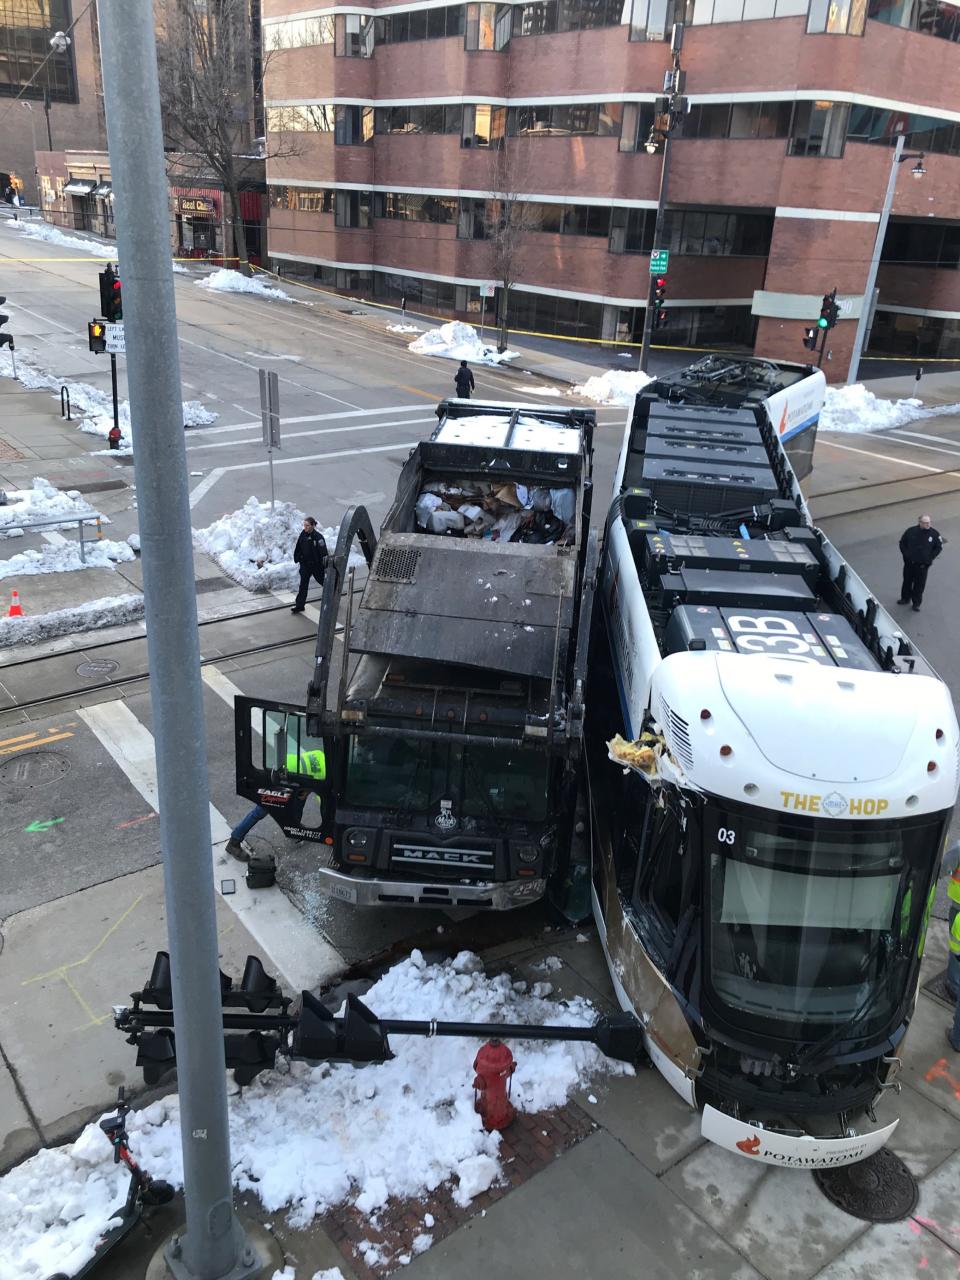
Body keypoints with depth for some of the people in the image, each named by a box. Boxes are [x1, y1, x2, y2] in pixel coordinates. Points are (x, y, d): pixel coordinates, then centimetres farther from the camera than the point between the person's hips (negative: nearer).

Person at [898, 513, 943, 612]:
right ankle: (905, 598, 40)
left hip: (923, 565, -1)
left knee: (919, 585, 6)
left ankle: (916, 603, 22)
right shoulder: (911, 531, -9)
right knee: (907, 581, 18)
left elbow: (939, 546, 4)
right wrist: (906, 554, -3)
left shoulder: (934, 533, -9)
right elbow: (902, 543, 5)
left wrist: (930, 558, -4)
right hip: (909, 563, 1)